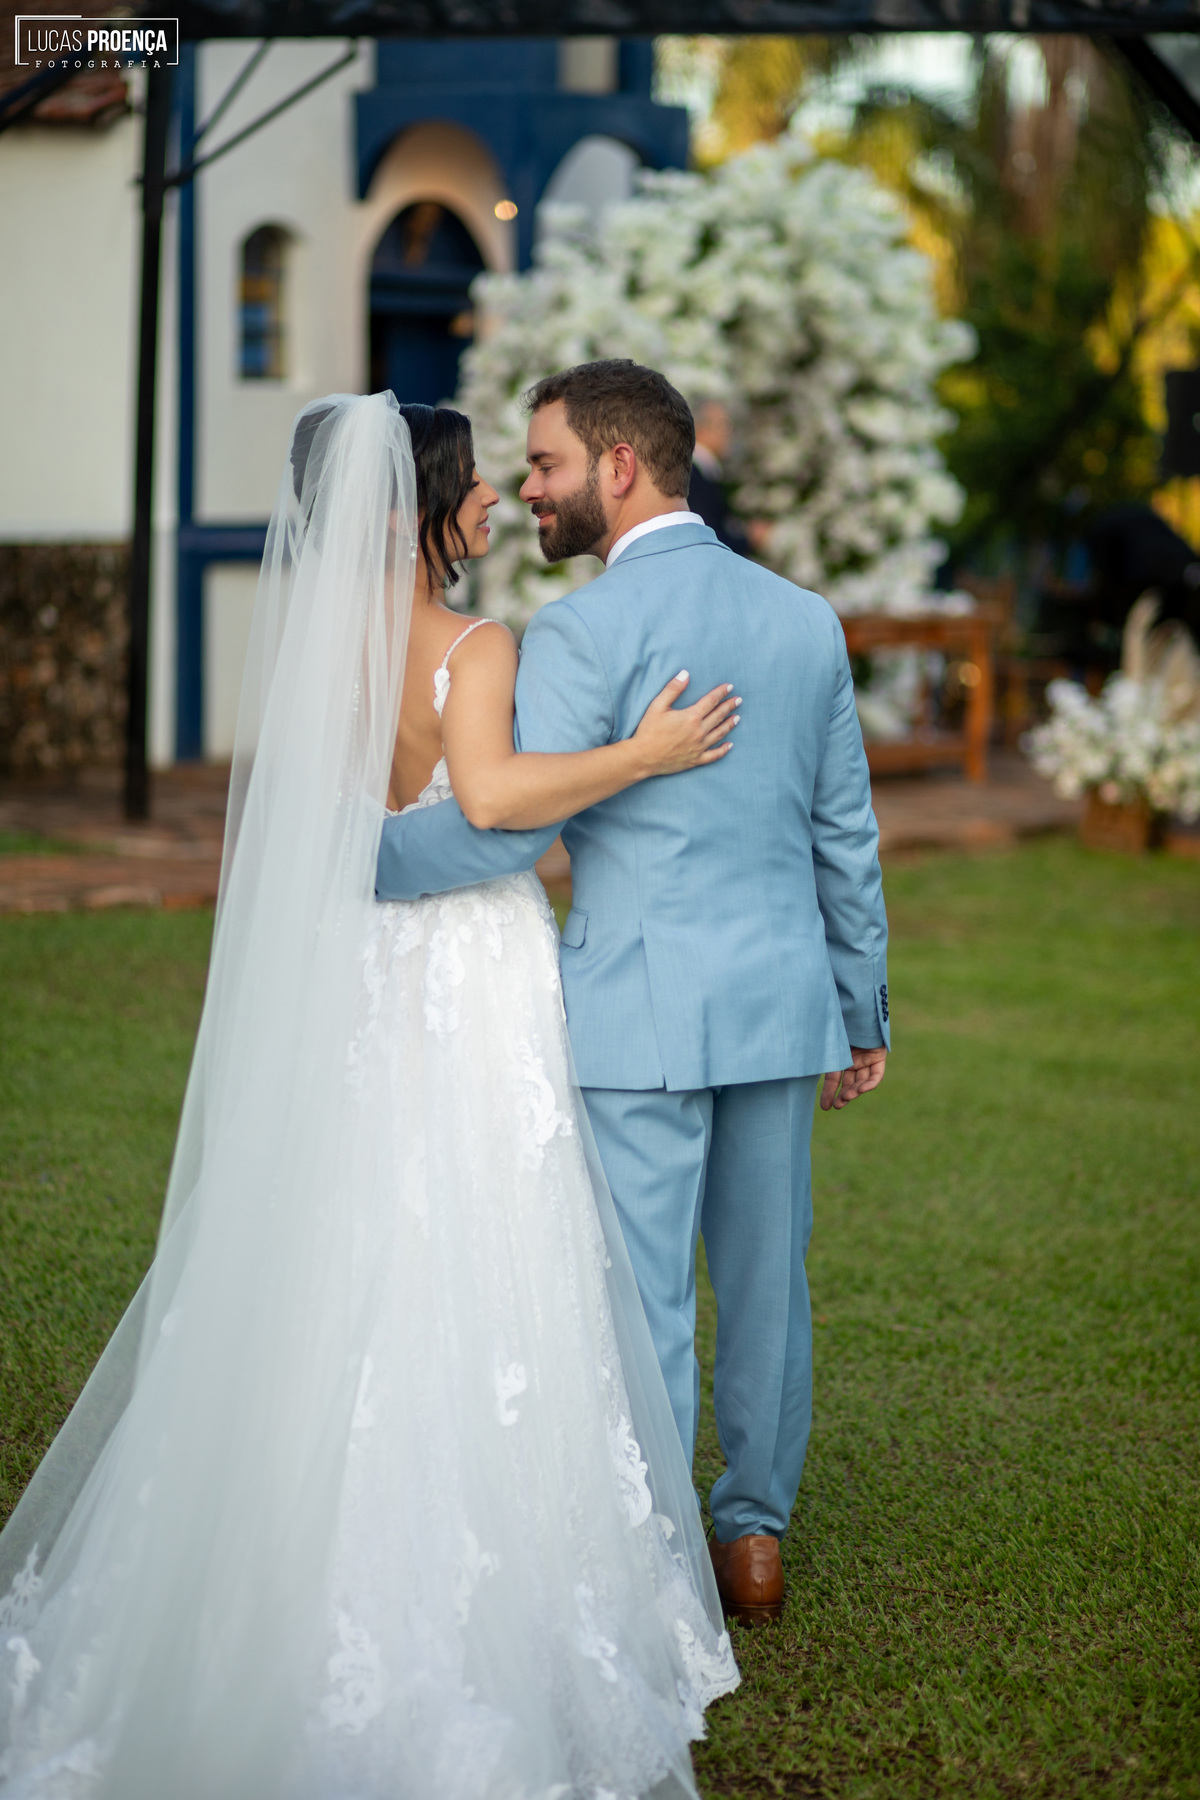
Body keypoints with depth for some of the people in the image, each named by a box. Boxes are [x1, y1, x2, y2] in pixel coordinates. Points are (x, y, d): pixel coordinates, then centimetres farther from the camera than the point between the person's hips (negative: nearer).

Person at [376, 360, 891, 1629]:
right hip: (780, 998, 6)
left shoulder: (581, 633, -12)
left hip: (639, 1012, -6)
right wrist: (860, 1012, 19)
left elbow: (508, 822, -19)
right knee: (765, 1276, 15)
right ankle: (754, 1537, 27)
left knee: (639, 1297, 2)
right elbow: (847, 834, 12)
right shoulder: (804, 618, 8)